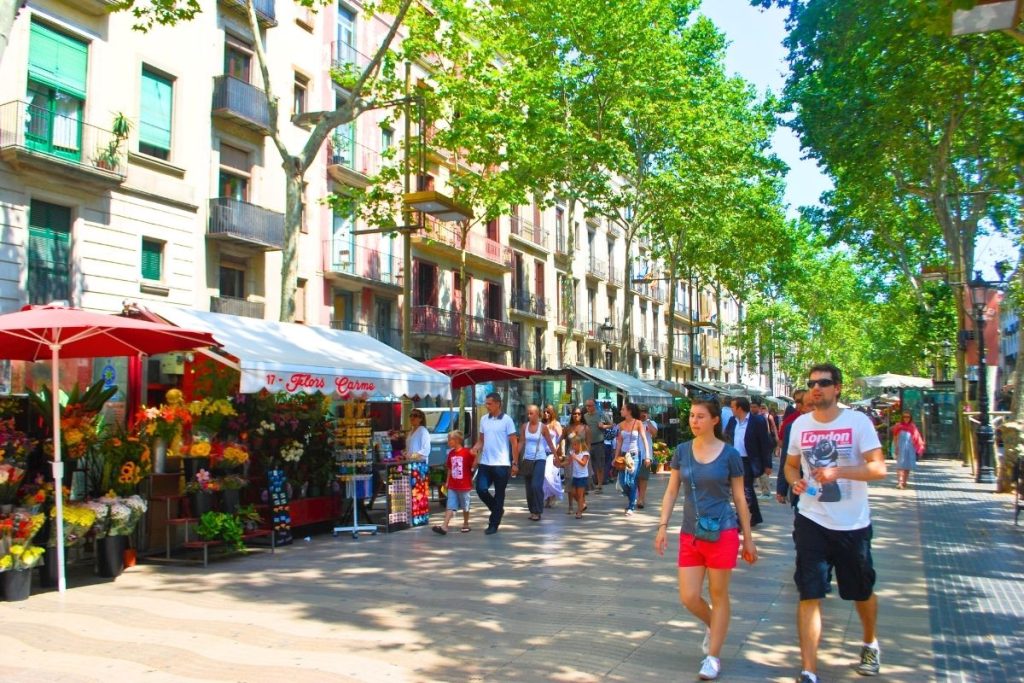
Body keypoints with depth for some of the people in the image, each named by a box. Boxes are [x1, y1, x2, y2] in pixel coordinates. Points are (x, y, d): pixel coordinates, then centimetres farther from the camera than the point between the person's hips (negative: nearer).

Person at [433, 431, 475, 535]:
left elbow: (473, 467, -7)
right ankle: (444, 526, -8)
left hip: (464, 485, -5)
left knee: (465, 507, 11)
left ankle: (466, 524, 26)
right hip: (452, 486, 5)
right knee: (450, 506, -1)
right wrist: (447, 482, 15)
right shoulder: (451, 453, 7)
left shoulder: (467, 452, -12)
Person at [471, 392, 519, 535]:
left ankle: (493, 525, 12)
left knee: (499, 494, 3)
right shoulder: (483, 419, 8)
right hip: (485, 463, 4)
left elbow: (514, 442, -5)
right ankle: (497, 510, 23)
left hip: (501, 464, -4)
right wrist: (476, 448, -7)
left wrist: (515, 463, -9)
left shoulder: (507, 420, -6)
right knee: (481, 489, -3)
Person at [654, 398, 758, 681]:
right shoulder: (682, 451, 2)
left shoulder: (730, 454, -6)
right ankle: (712, 625, 36)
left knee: (718, 595, 6)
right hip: (690, 535, 3)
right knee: (689, 597, 3)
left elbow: (739, 498, 0)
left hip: (722, 533, -3)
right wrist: (663, 526, -1)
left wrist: (748, 538, 2)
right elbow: (671, 491, 7)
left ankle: (713, 657, 20)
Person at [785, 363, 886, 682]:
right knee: (809, 596, -5)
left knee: (862, 592, 18)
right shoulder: (800, 424, 3)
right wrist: (795, 481, -6)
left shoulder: (858, 422, -8)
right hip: (811, 521, 2)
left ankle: (870, 643, 47)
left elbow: (879, 468, -14)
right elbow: (791, 464, 16)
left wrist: (839, 471, -28)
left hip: (853, 524, -1)